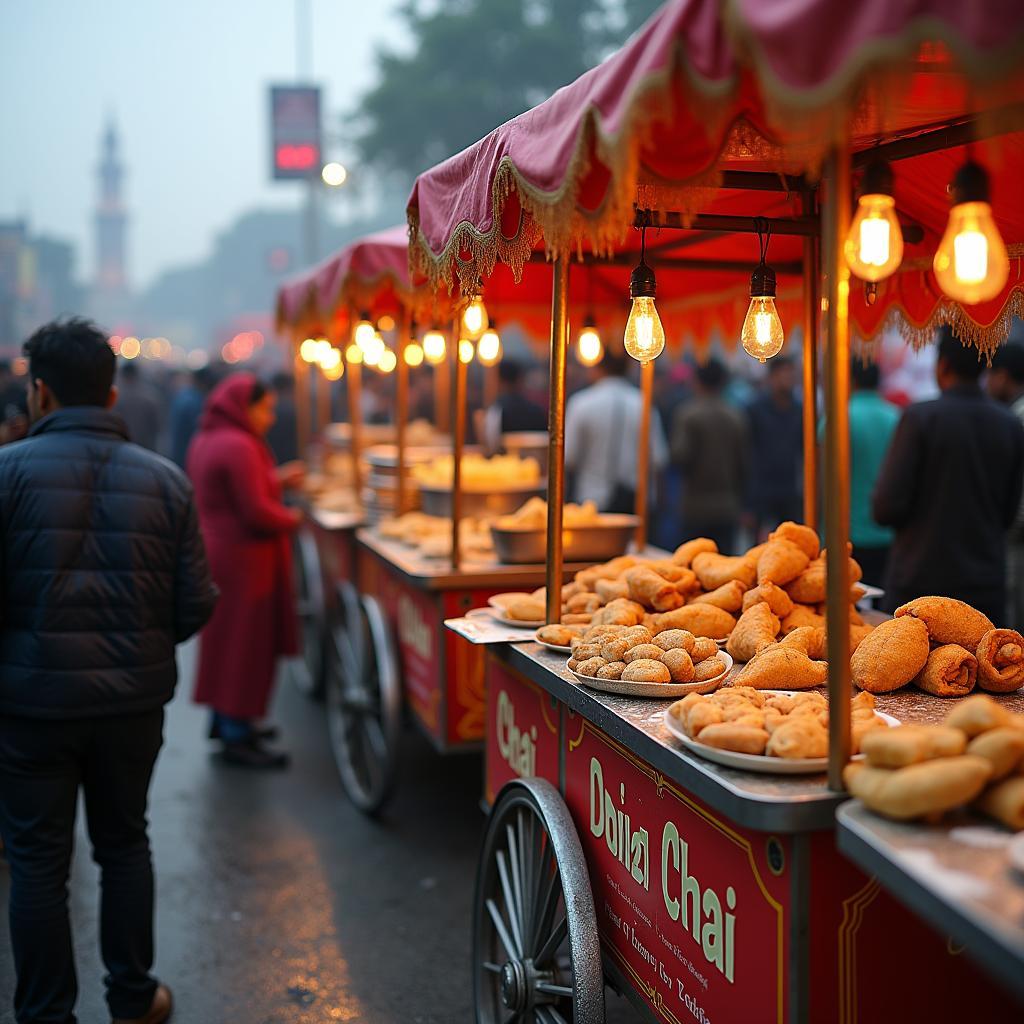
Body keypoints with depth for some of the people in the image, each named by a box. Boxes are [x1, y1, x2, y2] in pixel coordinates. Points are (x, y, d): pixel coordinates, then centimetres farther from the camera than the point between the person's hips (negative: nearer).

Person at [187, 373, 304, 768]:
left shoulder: (205, 441, 11)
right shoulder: (238, 446, -20)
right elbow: (257, 513, -23)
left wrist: (274, 479, 13)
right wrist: (291, 518, -6)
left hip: (217, 552, 10)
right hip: (242, 560, -10)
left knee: (224, 640, 19)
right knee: (245, 643, -2)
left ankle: (224, 719, 30)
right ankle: (237, 736, 6)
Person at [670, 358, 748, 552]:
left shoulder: (687, 413, -6)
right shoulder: (736, 416, 5)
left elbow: (680, 456, -14)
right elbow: (743, 462, 9)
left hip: (697, 508, -3)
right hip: (728, 509, 3)